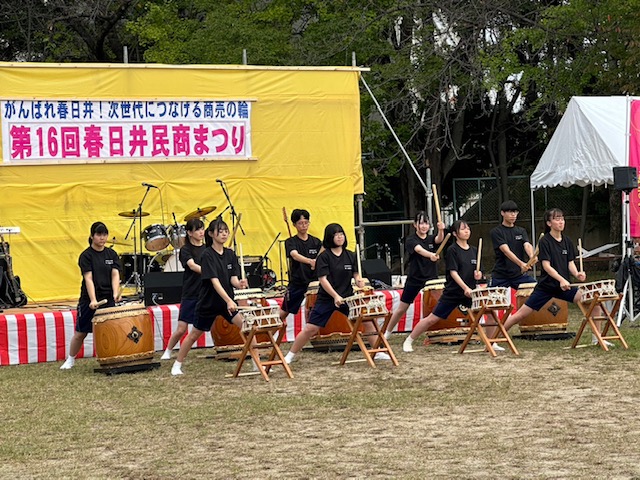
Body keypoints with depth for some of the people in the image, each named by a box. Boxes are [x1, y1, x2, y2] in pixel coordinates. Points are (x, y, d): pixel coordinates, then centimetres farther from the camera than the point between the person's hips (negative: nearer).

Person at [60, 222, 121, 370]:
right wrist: (93, 300, -27)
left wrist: (115, 293, -21)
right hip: (89, 300, -3)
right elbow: (88, 278, -15)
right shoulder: (86, 256, -6)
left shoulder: (111, 254, 7)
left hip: (108, 300, 3)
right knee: (80, 333, 4)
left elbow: (115, 275, -3)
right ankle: (70, 360, 21)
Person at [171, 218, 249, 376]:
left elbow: (233, 279, -4)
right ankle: (177, 365, 24)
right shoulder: (207, 255, -17)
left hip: (227, 301, 4)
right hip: (208, 302, -4)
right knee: (194, 334, 8)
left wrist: (240, 283, -29)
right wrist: (229, 301, -36)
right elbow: (214, 281, -26)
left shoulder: (230, 254, 1)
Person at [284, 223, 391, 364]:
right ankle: (290, 356, 8)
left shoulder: (350, 256, 5)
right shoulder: (324, 257, -8)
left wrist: (359, 281, -15)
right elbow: (323, 279, -14)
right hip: (327, 299, -4)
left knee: (367, 321, -4)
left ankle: (378, 352, 10)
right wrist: (335, 296, -25)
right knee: (310, 328, -5)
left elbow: (355, 274, 10)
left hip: (347, 297, 4)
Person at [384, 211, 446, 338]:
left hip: (431, 279, 3)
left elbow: (439, 239, -19)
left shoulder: (431, 239, 5)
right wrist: (430, 255, -51)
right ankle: (386, 335, 19)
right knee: (401, 309, 6)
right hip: (414, 279, -3)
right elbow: (419, 250, -29)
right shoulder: (411, 240, -8)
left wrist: (441, 230, -44)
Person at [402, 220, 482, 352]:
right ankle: (408, 341, 10)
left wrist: (478, 274, -8)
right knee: (432, 318, -2)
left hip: (470, 292, 5)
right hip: (453, 292, -5)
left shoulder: (474, 251, 9)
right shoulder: (452, 250, -9)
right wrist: (465, 288, -28)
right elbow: (453, 272, -17)